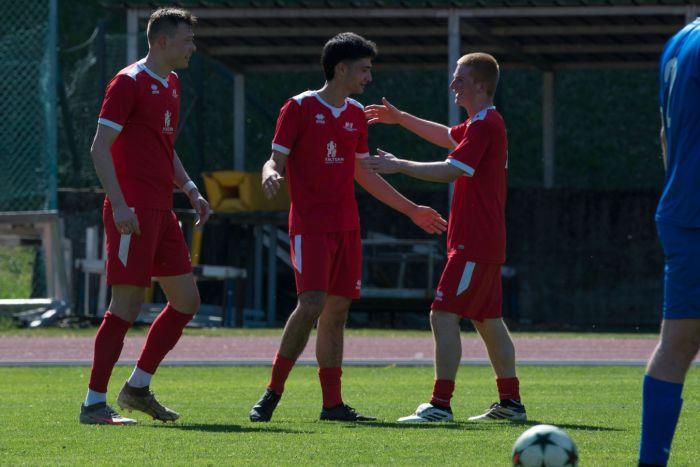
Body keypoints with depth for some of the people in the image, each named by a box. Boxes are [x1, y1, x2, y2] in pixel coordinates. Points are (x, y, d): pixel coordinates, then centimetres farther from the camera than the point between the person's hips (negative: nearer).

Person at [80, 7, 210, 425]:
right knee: (128, 304, -10)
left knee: (187, 301, 9)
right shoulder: (129, 82, -9)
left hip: (161, 210, 9)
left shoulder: (171, 85, 18)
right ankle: (94, 403, -6)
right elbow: (100, 147, -14)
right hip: (133, 212, -9)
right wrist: (119, 205, -22)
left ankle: (138, 387, 19)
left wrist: (190, 189, 15)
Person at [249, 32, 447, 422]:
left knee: (337, 311, 5)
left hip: (347, 228, 7)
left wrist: (411, 209, 27)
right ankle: (272, 394, -10)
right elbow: (276, 161, -5)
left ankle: (333, 403, 8)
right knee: (312, 305, -18)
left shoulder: (356, 115, 15)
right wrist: (272, 175, -31)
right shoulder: (300, 108, -4)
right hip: (310, 226, -7)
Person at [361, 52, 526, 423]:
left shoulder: (485, 125, -15)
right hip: (486, 241, 11)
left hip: (474, 244, -11)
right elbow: (448, 136, 36)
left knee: (444, 316, -13)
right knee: (488, 320, 14)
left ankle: (440, 404, -17)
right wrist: (402, 119, 34)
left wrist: (399, 166, -16)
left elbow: (450, 171, -22)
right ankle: (510, 402, 18)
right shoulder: (483, 124, 16)